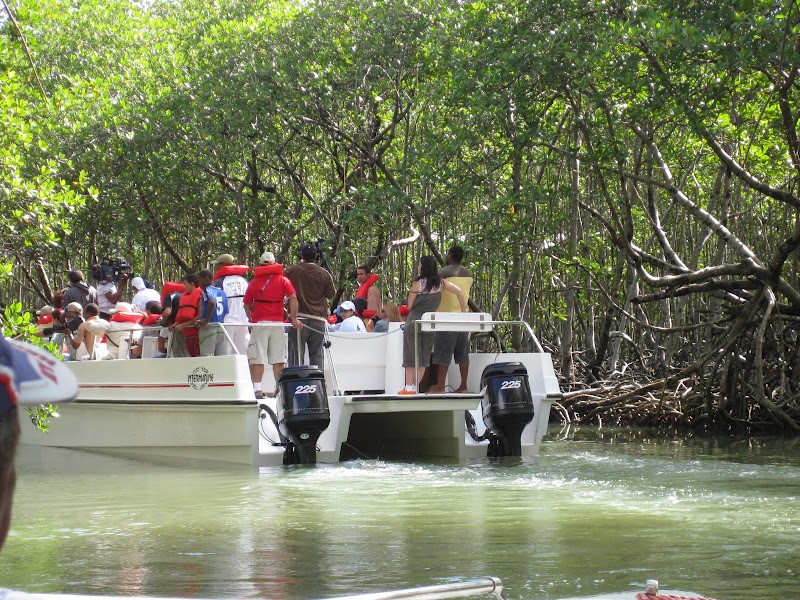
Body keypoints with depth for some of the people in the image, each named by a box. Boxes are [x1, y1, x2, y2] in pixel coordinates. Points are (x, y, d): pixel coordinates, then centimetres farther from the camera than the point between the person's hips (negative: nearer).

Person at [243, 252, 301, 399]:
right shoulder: (283, 280, 7)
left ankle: (257, 389, -9)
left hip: (259, 323, -1)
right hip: (277, 323, 1)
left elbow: (246, 305, 11)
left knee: (257, 359, -1)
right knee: (278, 359, 4)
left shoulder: (254, 283, 8)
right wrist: (294, 318, -3)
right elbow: (293, 298, -5)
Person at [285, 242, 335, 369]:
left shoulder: (292, 271, -3)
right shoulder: (324, 274, -1)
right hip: (318, 319, 1)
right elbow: (331, 294, 9)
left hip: (298, 318, -1)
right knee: (316, 355, 6)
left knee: (296, 355, 0)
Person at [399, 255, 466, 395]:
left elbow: (409, 305, -6)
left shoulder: (417, 283, -11)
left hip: (414, 322, -4)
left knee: (411, 357, 2)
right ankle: (417, 386, 8)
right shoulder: (440, 283, 0)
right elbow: (459, 292, -3)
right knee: (424, 357, 10)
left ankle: (409, 387, -1)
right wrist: (464, 311, 5)